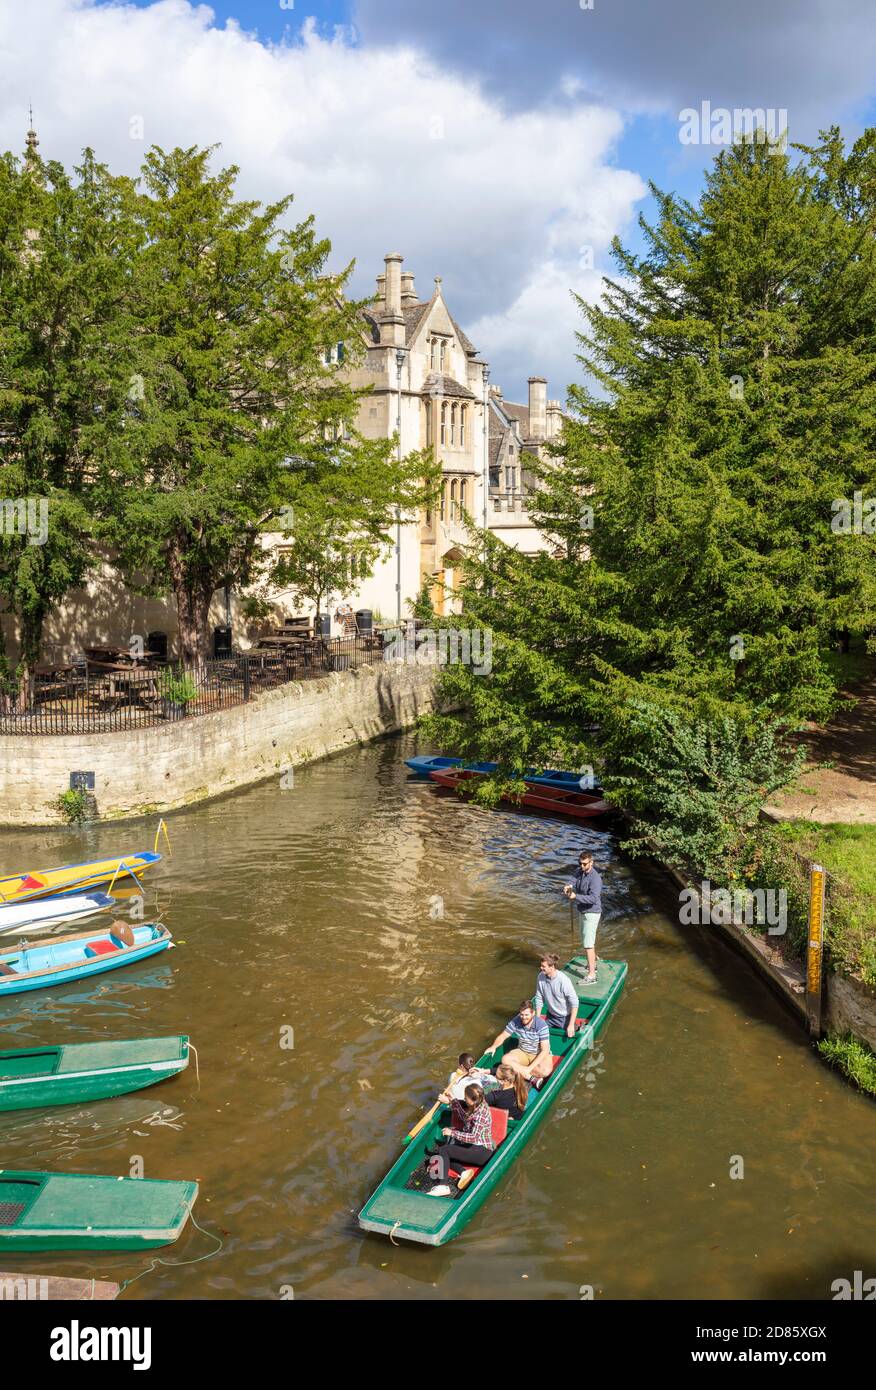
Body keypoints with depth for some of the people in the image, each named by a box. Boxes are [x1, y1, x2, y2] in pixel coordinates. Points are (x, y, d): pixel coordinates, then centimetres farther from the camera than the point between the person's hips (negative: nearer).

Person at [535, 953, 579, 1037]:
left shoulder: (563, 980, -29)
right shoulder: (541, 977, -14)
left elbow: (574, 1003, -24)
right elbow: (539, 999, -3)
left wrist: (571, 1025, -25)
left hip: (565, 1017, -5)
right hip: (550, 1016, 5)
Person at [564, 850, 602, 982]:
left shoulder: (595, 878, -24)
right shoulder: (580, 872, 2)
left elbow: (594, 898, -32)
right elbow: (574, 882, -9)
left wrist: (575, 897, -38)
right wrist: (568, 886, -32)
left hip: (591, 913, -9)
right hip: (582, 912, 9)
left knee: (588, 944, -11)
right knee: (588, 940, 23)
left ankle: (592, 976, -12)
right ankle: (592, 965, 41)